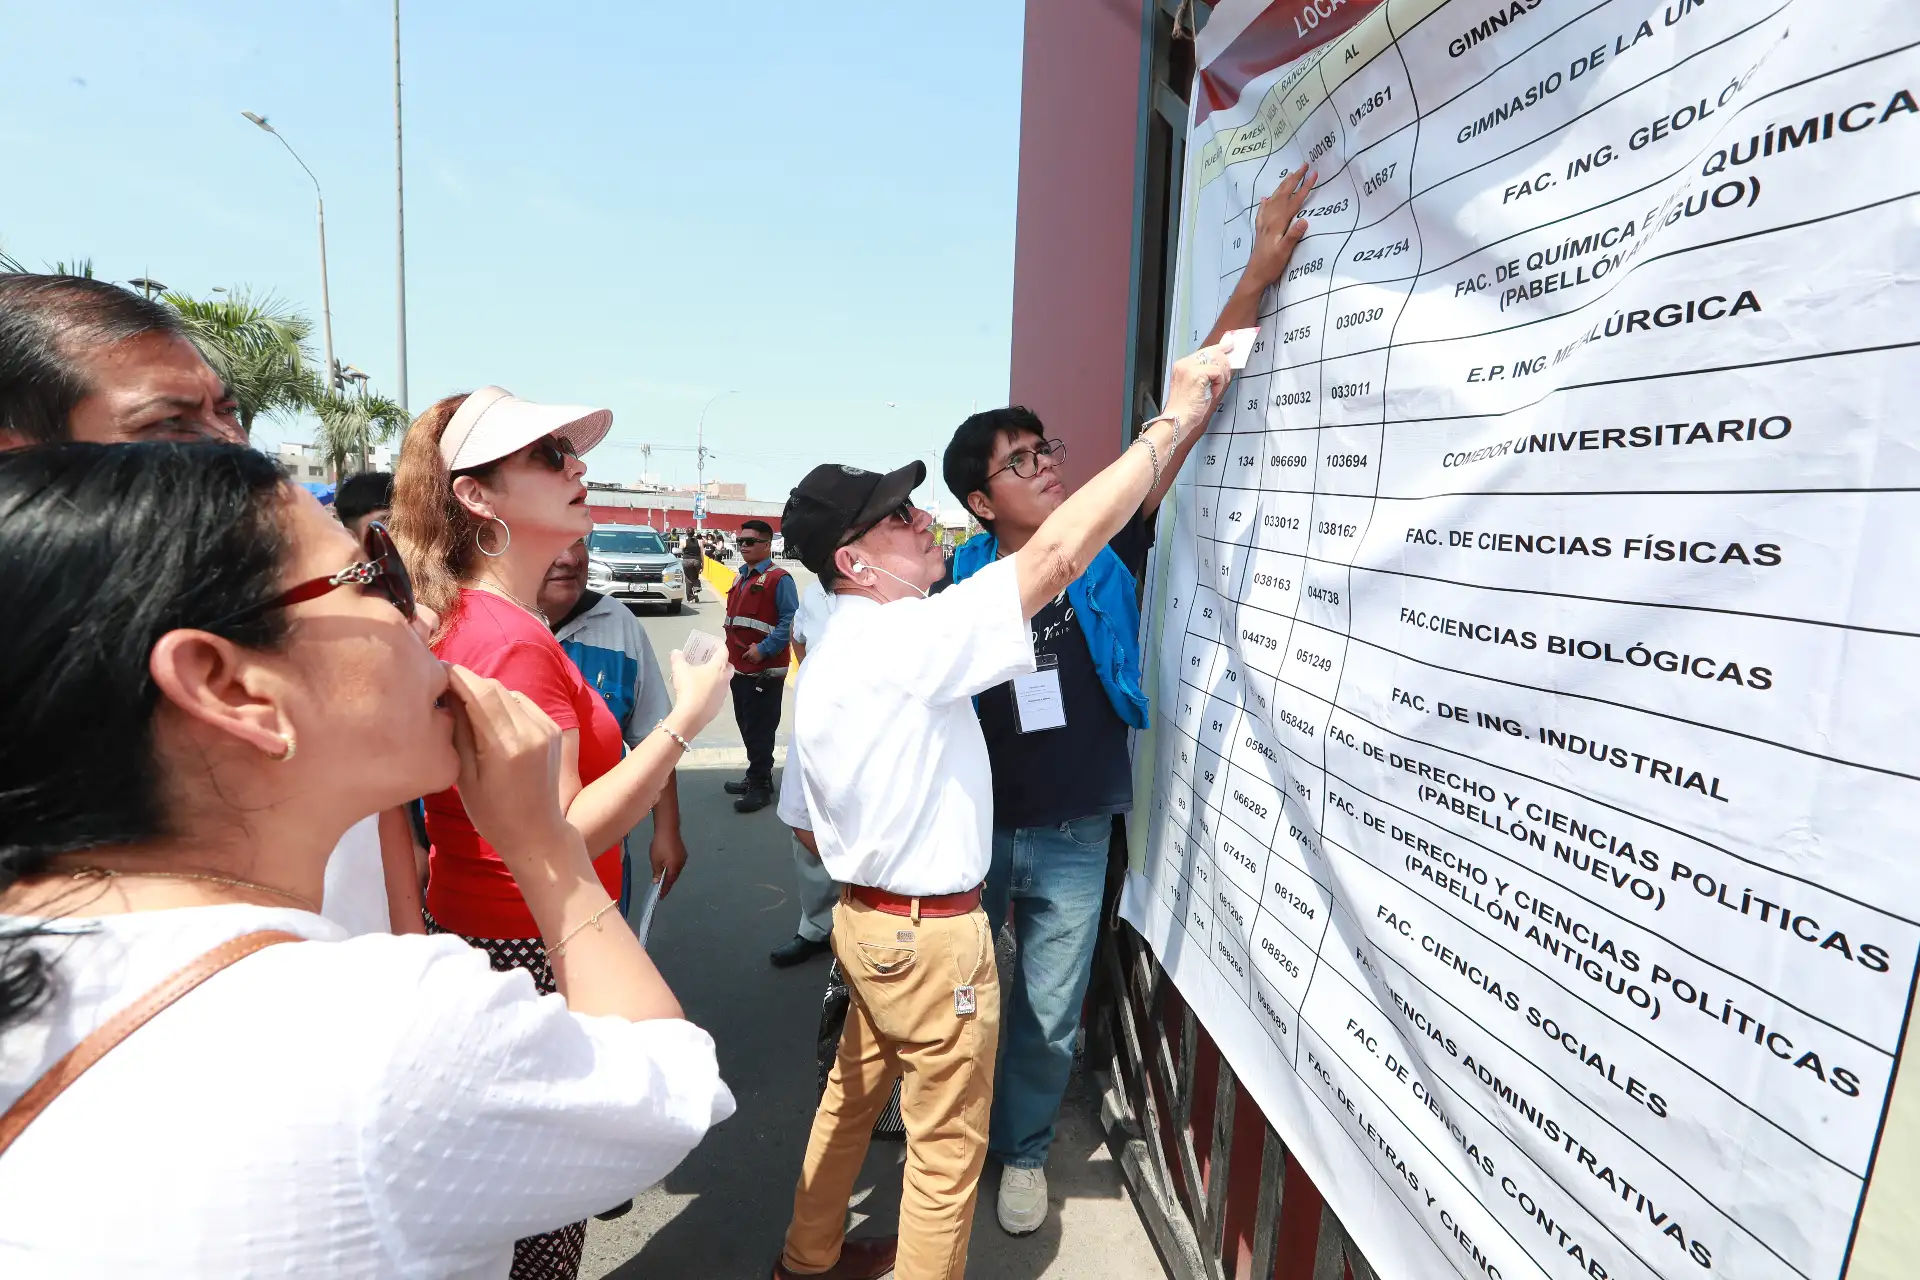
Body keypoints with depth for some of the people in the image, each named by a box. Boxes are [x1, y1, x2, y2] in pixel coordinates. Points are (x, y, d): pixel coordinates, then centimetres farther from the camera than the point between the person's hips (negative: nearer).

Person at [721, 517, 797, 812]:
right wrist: (730, 649, 14)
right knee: (746, 727, 17)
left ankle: (760, 787, 8)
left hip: (765, 671, -9)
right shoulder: (740, 577, 16)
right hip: (740, 669, 9)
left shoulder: (779, 578, -12)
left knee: (760, 731, -2)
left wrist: (763, 649, -22)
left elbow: (790, 620, -19)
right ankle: (756, 777, 30)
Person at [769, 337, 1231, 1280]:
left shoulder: (831, 651, 4)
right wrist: (1175, 419, -23)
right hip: (930, 931, -9)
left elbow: (809, 830, 10)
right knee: (948, 1146, 11)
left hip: (866, 912, 10)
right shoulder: (905, 639, -24)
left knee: (853, 1095, 27)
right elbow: (1058, 550, -30)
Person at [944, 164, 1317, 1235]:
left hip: (1075, 837, 1)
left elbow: (1181, 422, -11)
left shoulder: (1105, 555, -7)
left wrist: (1256, 282, -14)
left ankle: (1023, 1150, 43)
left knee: (1050, 1016, 17)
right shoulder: (959, 584, -11)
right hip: (971, 829, -1)